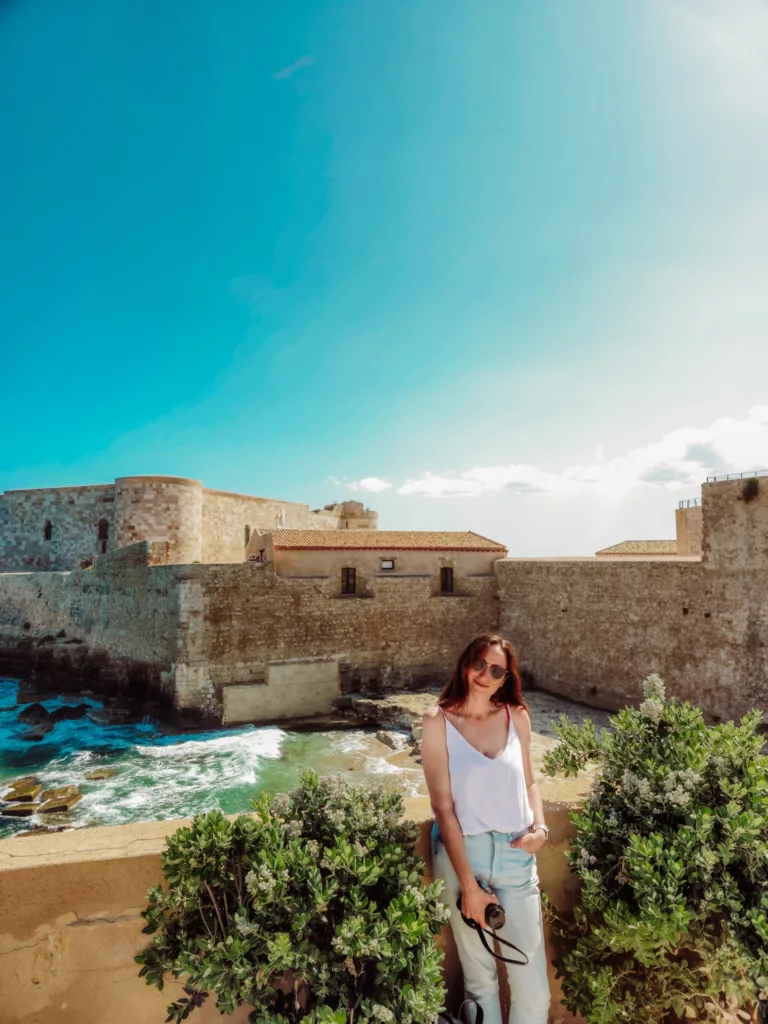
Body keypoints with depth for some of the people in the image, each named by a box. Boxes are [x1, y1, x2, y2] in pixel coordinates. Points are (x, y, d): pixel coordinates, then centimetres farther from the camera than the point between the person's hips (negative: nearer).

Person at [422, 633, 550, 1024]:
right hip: (461, 854, -2)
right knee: (479, 976, 15)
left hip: (517, 855, 3)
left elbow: (529, 783, 12)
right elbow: (443, 806, -12)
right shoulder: (439, 720, -12)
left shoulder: (517, 716, -1)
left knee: (532, 981, 9)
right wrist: (468, 883, -12)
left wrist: (540, 827, -7)